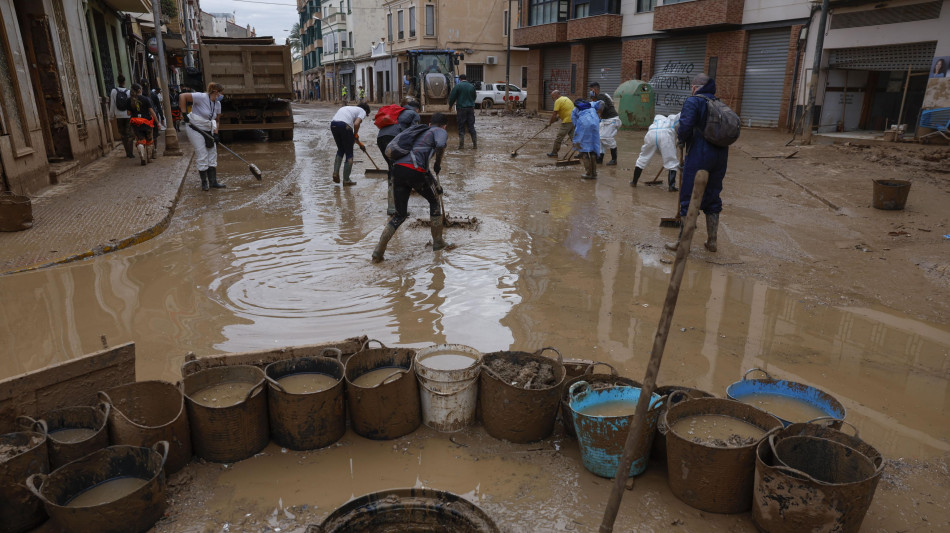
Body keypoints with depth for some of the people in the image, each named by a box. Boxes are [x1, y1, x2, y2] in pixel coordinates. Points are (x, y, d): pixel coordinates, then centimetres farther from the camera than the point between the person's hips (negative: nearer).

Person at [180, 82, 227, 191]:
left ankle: (213, 182, 13)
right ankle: (204, 183, 5)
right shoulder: (201, 97, -19)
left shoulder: (217, 104, 5)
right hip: (195, 129, -8)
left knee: (212, 155, 7)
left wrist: (215, 133, 0)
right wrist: (184, 113, -23)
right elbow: (182, 96, -23)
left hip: (208, 131, 8)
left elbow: (216, 120, 13)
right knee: (202, 155, -6)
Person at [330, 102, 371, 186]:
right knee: (349, 153, 8)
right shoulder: (362, 111, 14)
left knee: (340, 149, 26)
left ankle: (335, 173, 15)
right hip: (345, 125, -6)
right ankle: (346, 180, 12)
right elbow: (356, 124, -7)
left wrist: (359, 143, 43)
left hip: (333, 124, 6)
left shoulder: (350, 108, 36)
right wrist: (355, 135, 11)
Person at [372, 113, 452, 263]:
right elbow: (440, 145, -13)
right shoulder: (441, 132, 13)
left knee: (400, 215, 15)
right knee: (434, 201, 20)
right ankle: (438, 242, 29)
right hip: (415, 170, -6)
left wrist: (435, 184, 44)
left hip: (397, 168, 6)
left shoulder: (421, 132, 37)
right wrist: (438, 163, 4)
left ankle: (378, 251, 6)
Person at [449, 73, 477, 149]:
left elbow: (452, 97, -3)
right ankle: (475, 144, 3)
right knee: (471, 127, 7)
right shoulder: (472, 86, 8)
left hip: (461, 109, -3)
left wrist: (450, 105, 13)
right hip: (471, 108, 3)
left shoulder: (458, 86, -5)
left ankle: (461, 144, 1)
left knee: (461, 127, 3)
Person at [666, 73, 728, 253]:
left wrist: (681, 139, 2)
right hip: (720, 156, 7)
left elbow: (685, 126, -20)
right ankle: (712, 241, 23)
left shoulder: (693, 101, -6)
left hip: (699, 156, -6)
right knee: (712, 197, 16)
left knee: (689, 198, 1)